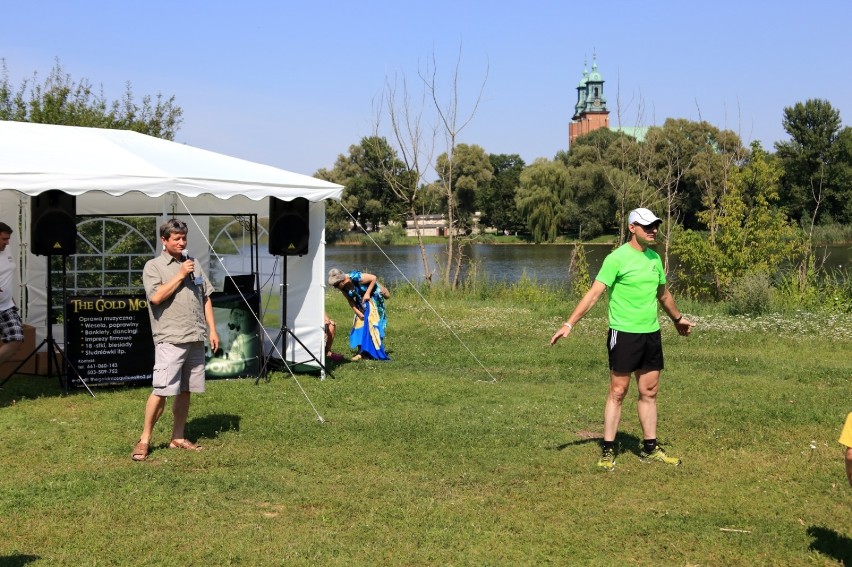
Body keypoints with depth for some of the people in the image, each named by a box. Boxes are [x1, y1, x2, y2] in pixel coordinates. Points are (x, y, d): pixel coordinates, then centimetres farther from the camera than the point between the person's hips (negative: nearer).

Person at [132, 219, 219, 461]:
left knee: (185, 390, 9)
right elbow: (156, 297, -15)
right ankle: (145, 439, -1)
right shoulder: (153, 266, 0)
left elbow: (206, 299, 18)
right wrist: (180, 275, -11)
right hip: (170, 339, -5)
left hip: (195, 339, 6)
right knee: (162, 390, -10)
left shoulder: (194, 265, 16)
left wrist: (212, 330, 12)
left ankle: (177, 438, 18)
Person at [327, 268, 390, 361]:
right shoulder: (343, 287, -13)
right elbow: (350, 300, -2)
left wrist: (367, 293, -27)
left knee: (371, 322, -10)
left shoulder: (356, 277, -34)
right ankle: (360, 351, 2)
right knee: (359, 322, 0)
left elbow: (373, 278, -26)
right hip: (361, 302, 6)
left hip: (372, 297, -6)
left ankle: (377, 350, -5)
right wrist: (358, 312, -12)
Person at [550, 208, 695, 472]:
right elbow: (594, 292, -16)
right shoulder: (617, 258, -12)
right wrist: (569, 323, -24)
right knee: (618, 392, -2)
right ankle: (607, 451, 6)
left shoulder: (654, 258, 10)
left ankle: (650, 449, 20)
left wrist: (678, 319, 38)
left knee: (649, 393, 10)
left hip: (651, 333, 6)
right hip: (624, 333, -6)